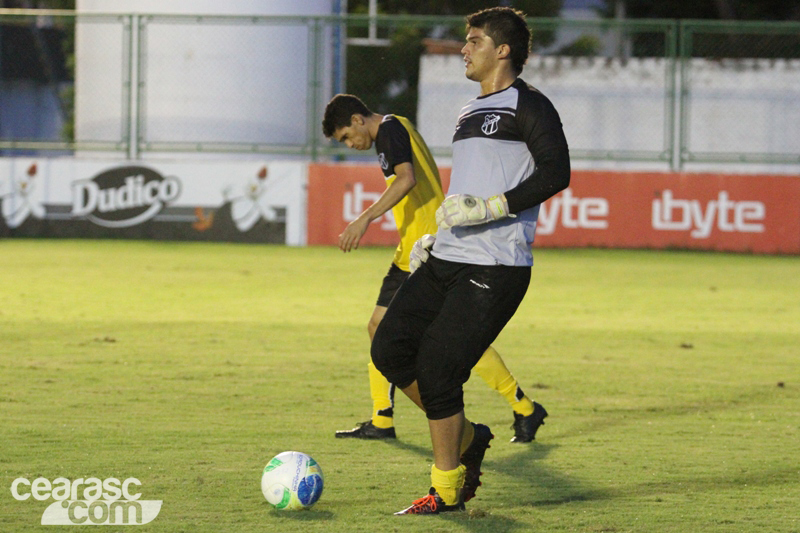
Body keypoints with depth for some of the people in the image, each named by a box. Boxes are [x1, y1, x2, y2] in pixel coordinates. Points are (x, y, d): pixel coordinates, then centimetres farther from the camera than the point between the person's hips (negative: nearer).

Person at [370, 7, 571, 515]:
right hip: (446, 262, 9)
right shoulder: (470, 113, 23)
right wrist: (435, 237, 20)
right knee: (390, 349, 0)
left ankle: (447, 490, 2)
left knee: (436, 370, -11)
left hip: (495, 269, -9)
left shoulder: (527, 105, -5)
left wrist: (489, 208, -22)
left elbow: (555, 173, -17)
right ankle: (466, 437, 18)